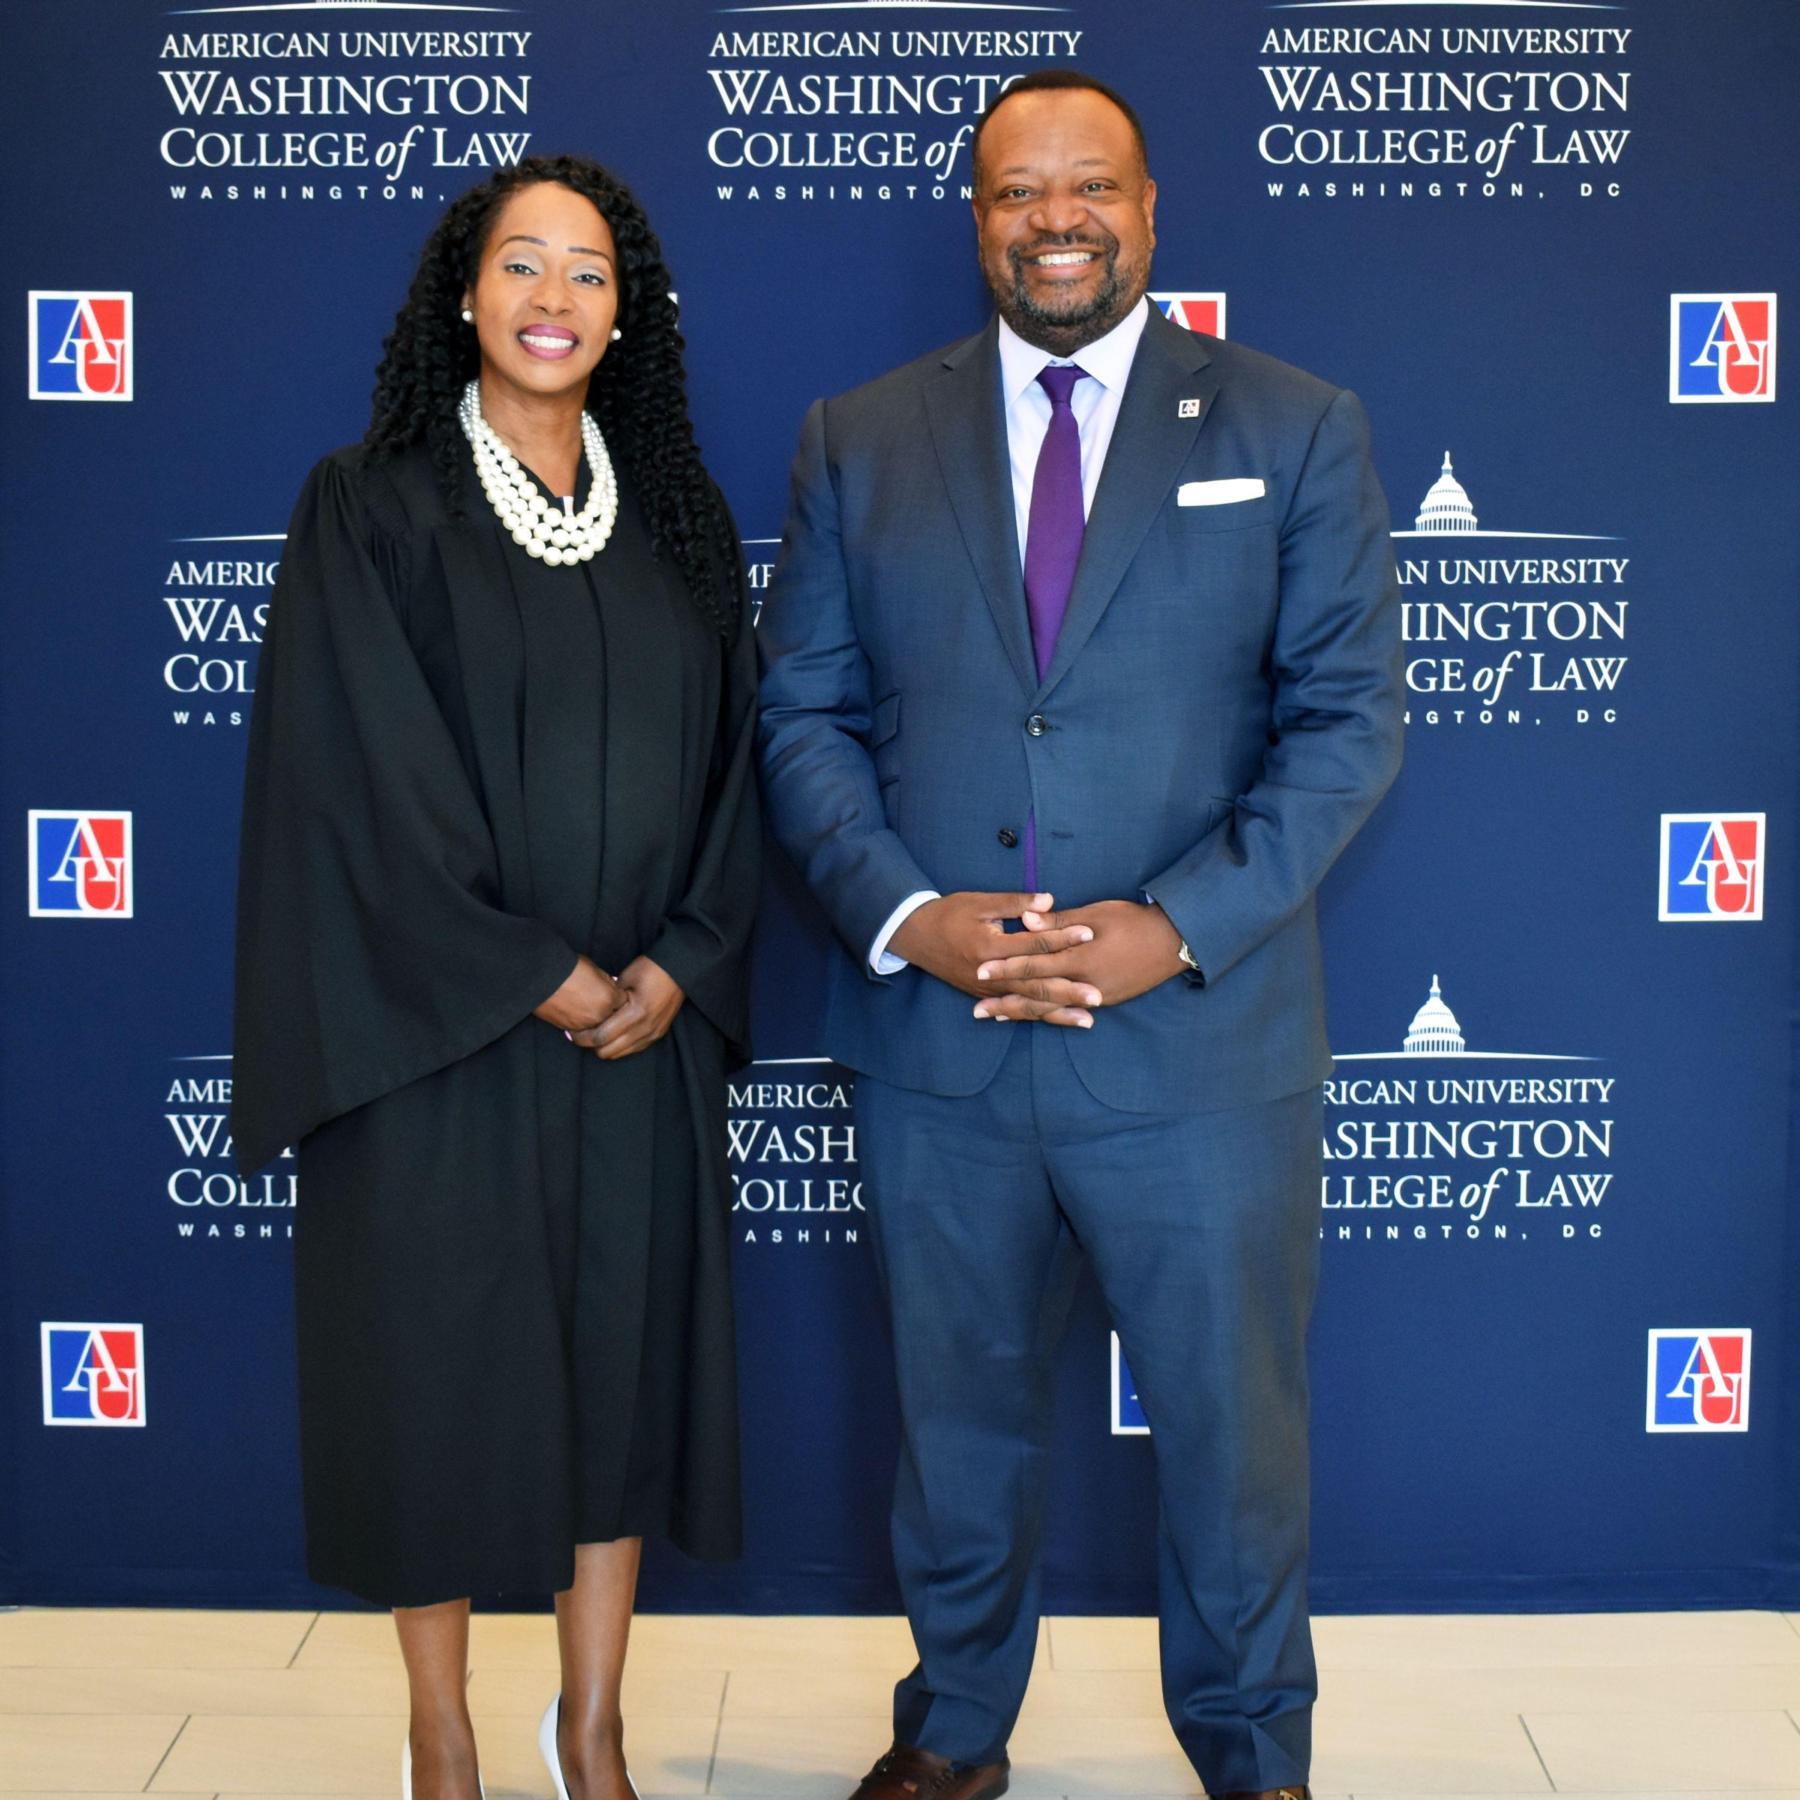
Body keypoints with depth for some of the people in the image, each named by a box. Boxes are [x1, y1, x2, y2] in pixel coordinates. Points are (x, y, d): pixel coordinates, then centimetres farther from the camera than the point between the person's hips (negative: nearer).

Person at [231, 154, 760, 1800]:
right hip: (439, 1035, -3)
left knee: (626, 1357, 9)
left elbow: (732, 757, 6)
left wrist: (677, 968, -7)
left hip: (643, 1031, 4)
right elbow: (365, 779, -10)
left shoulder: (677, 518, 8)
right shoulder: (371, 512, -4)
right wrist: (534, 978, -13)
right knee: (440, 1361, 4)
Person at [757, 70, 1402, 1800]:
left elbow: (1348, 715, -3)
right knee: (958, 1421, 18)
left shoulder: (1294, 428, 1)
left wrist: (1178, 925, -15)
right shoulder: (860, 438, 6)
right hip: (935, 1042, 2)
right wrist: (902, 913, -13)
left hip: (1202, 1041, -1)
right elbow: (802, 709, 4)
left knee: (1233, 1435, 12)